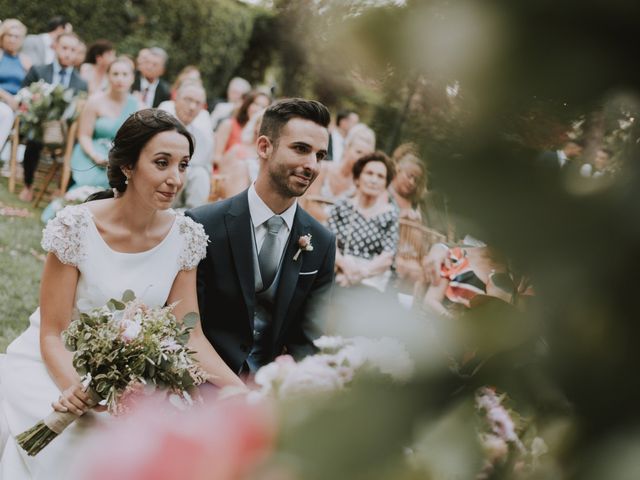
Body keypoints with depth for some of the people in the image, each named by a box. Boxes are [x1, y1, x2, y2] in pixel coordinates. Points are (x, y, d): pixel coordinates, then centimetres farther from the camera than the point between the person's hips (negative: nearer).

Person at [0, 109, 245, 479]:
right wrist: (73, 387, -34)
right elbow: (52, 333, -13)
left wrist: (244, 393, -19)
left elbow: (190, 334, -4)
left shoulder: (185, 236, -6)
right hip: (56, 368, -4)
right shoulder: (78, 227, -18)